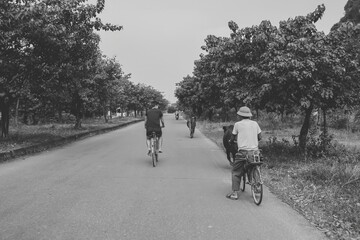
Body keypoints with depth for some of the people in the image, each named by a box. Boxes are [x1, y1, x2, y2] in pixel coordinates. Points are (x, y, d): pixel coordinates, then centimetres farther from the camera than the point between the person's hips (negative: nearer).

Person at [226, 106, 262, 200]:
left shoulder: (238, 124, 1)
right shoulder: (255, 123, 11)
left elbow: (232, 138, 9)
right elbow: (259, 137, 14)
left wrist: (230, 141, 30)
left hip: (243, 151, -4)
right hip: (255, 151, 4)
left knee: (236, 172, 5)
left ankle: (235, 193, 0)